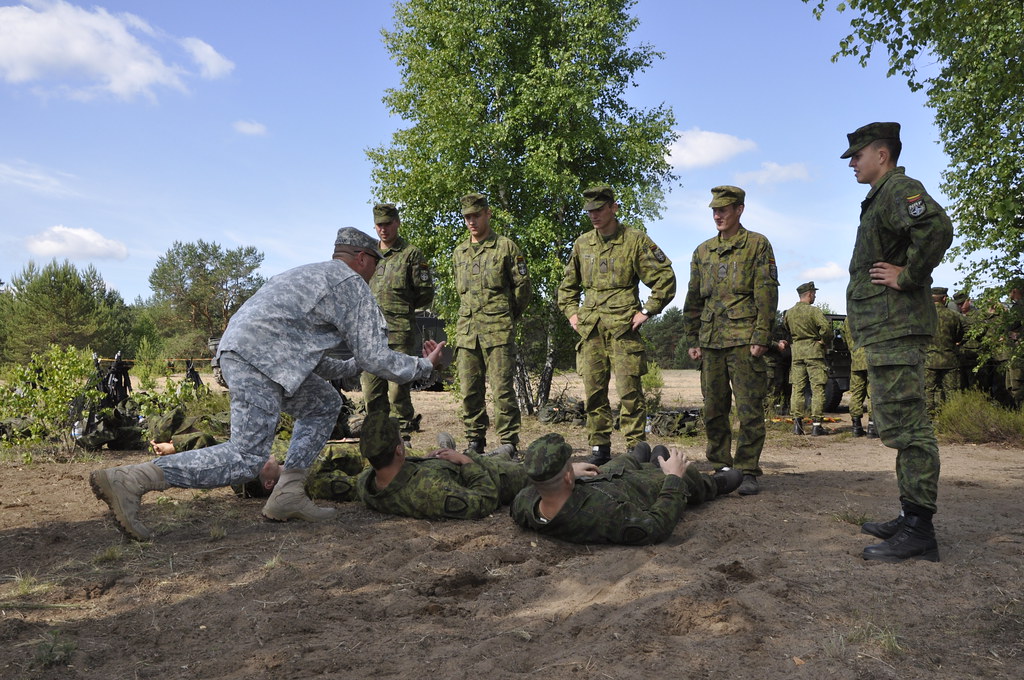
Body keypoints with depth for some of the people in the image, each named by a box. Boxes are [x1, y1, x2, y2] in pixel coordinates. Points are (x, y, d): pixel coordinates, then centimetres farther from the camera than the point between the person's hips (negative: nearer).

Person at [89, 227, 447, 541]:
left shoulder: (311, 275, 30)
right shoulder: (353, 285, 3)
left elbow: (307, 356, 33)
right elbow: (376, 357, -1)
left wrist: (351, 367, 39)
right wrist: (424, 366, 12)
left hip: (238, 350, 10)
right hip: (258, 358, -10)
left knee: (324, 404, 19)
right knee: (247, 458, -12)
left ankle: (287, 494, 11)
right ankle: (128, 480, -15)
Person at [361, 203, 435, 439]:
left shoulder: (411, 254, 4)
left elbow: (426, 294, 1)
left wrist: (401, 306, 2)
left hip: (399, 331, -5)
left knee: (397, 387, -8)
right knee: (371, 389, 6)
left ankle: (404, 433, 3)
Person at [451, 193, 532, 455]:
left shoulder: (506, 247, 2)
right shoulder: (459, 252, 17)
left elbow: (523, 286, 4)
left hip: (498, 328, -5)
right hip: (466, 329, 5)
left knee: (502, 388, -7)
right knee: (469, 390, 5)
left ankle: (509, 442, 0)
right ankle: (475, 441, 15)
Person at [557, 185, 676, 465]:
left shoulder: (636, 240, 0)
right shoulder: (582, 244, 14)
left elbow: (665, 278, 0)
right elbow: (567, 284, 26)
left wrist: (647, 311, -5)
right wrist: (571, 312, 14)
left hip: (623, 327, -5)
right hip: (589, 329, 5)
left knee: (629, 392, -5)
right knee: (593, 392, 6)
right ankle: (599, 448, 16)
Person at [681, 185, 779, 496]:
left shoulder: (757, 245, 4)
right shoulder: (703, 251, 17)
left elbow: (767, 293, -3)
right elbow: (693, 299, 19)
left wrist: (761, 336, -11)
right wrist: (692, 339, 12)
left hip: (744, 339, -5)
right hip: (710, 340, 5)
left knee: (749, 409, -4)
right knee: (714, 410, 7)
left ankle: (747, 471, 3)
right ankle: (720, 468, 17)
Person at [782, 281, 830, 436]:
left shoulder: (788, 313, 7)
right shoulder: (814, 311, -9)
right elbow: (826, 328, -19)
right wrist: (823, 340, -3)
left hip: (796, 352, 5)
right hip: (814, 352, -5)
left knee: (797, 388, 8)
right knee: (817, 389, -1)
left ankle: (797, 422, 5)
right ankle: (816, 425, -3)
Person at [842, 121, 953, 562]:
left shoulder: (899, 188, -9)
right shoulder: (881, 198, 23)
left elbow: (937, 227, -29)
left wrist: (907, 276, -20)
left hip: (895, 327, -11)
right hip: (885, 329, 11)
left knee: (906, 425, -10)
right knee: (899, 424, 13)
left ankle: (919, 530, -6)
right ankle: (911, 518, 22)